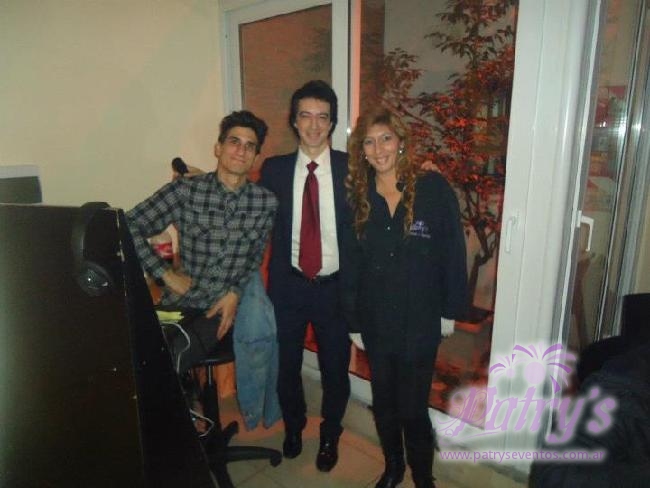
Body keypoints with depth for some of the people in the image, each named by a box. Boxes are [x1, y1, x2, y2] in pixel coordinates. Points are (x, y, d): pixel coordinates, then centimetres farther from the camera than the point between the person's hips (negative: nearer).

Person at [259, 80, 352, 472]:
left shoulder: (351, 167, -7)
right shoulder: (274, 169, -2)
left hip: (335, 287, -1)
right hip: (289, 285, 2)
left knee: (335, 367, 16)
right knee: (287, 365, 20)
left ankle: (330, 435, 46)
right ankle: (293, 426, 50)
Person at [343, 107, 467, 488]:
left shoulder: (434, 188, -10)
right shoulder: (358, 195, 0)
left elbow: (453, 252, -6)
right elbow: (351, 259, 3)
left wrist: (451, 309, -6)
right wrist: (353, 315, 2)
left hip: (419, 323, -3)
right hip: (376, 322, 4)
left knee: (413, 409, 6)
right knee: (383, 403, 18)